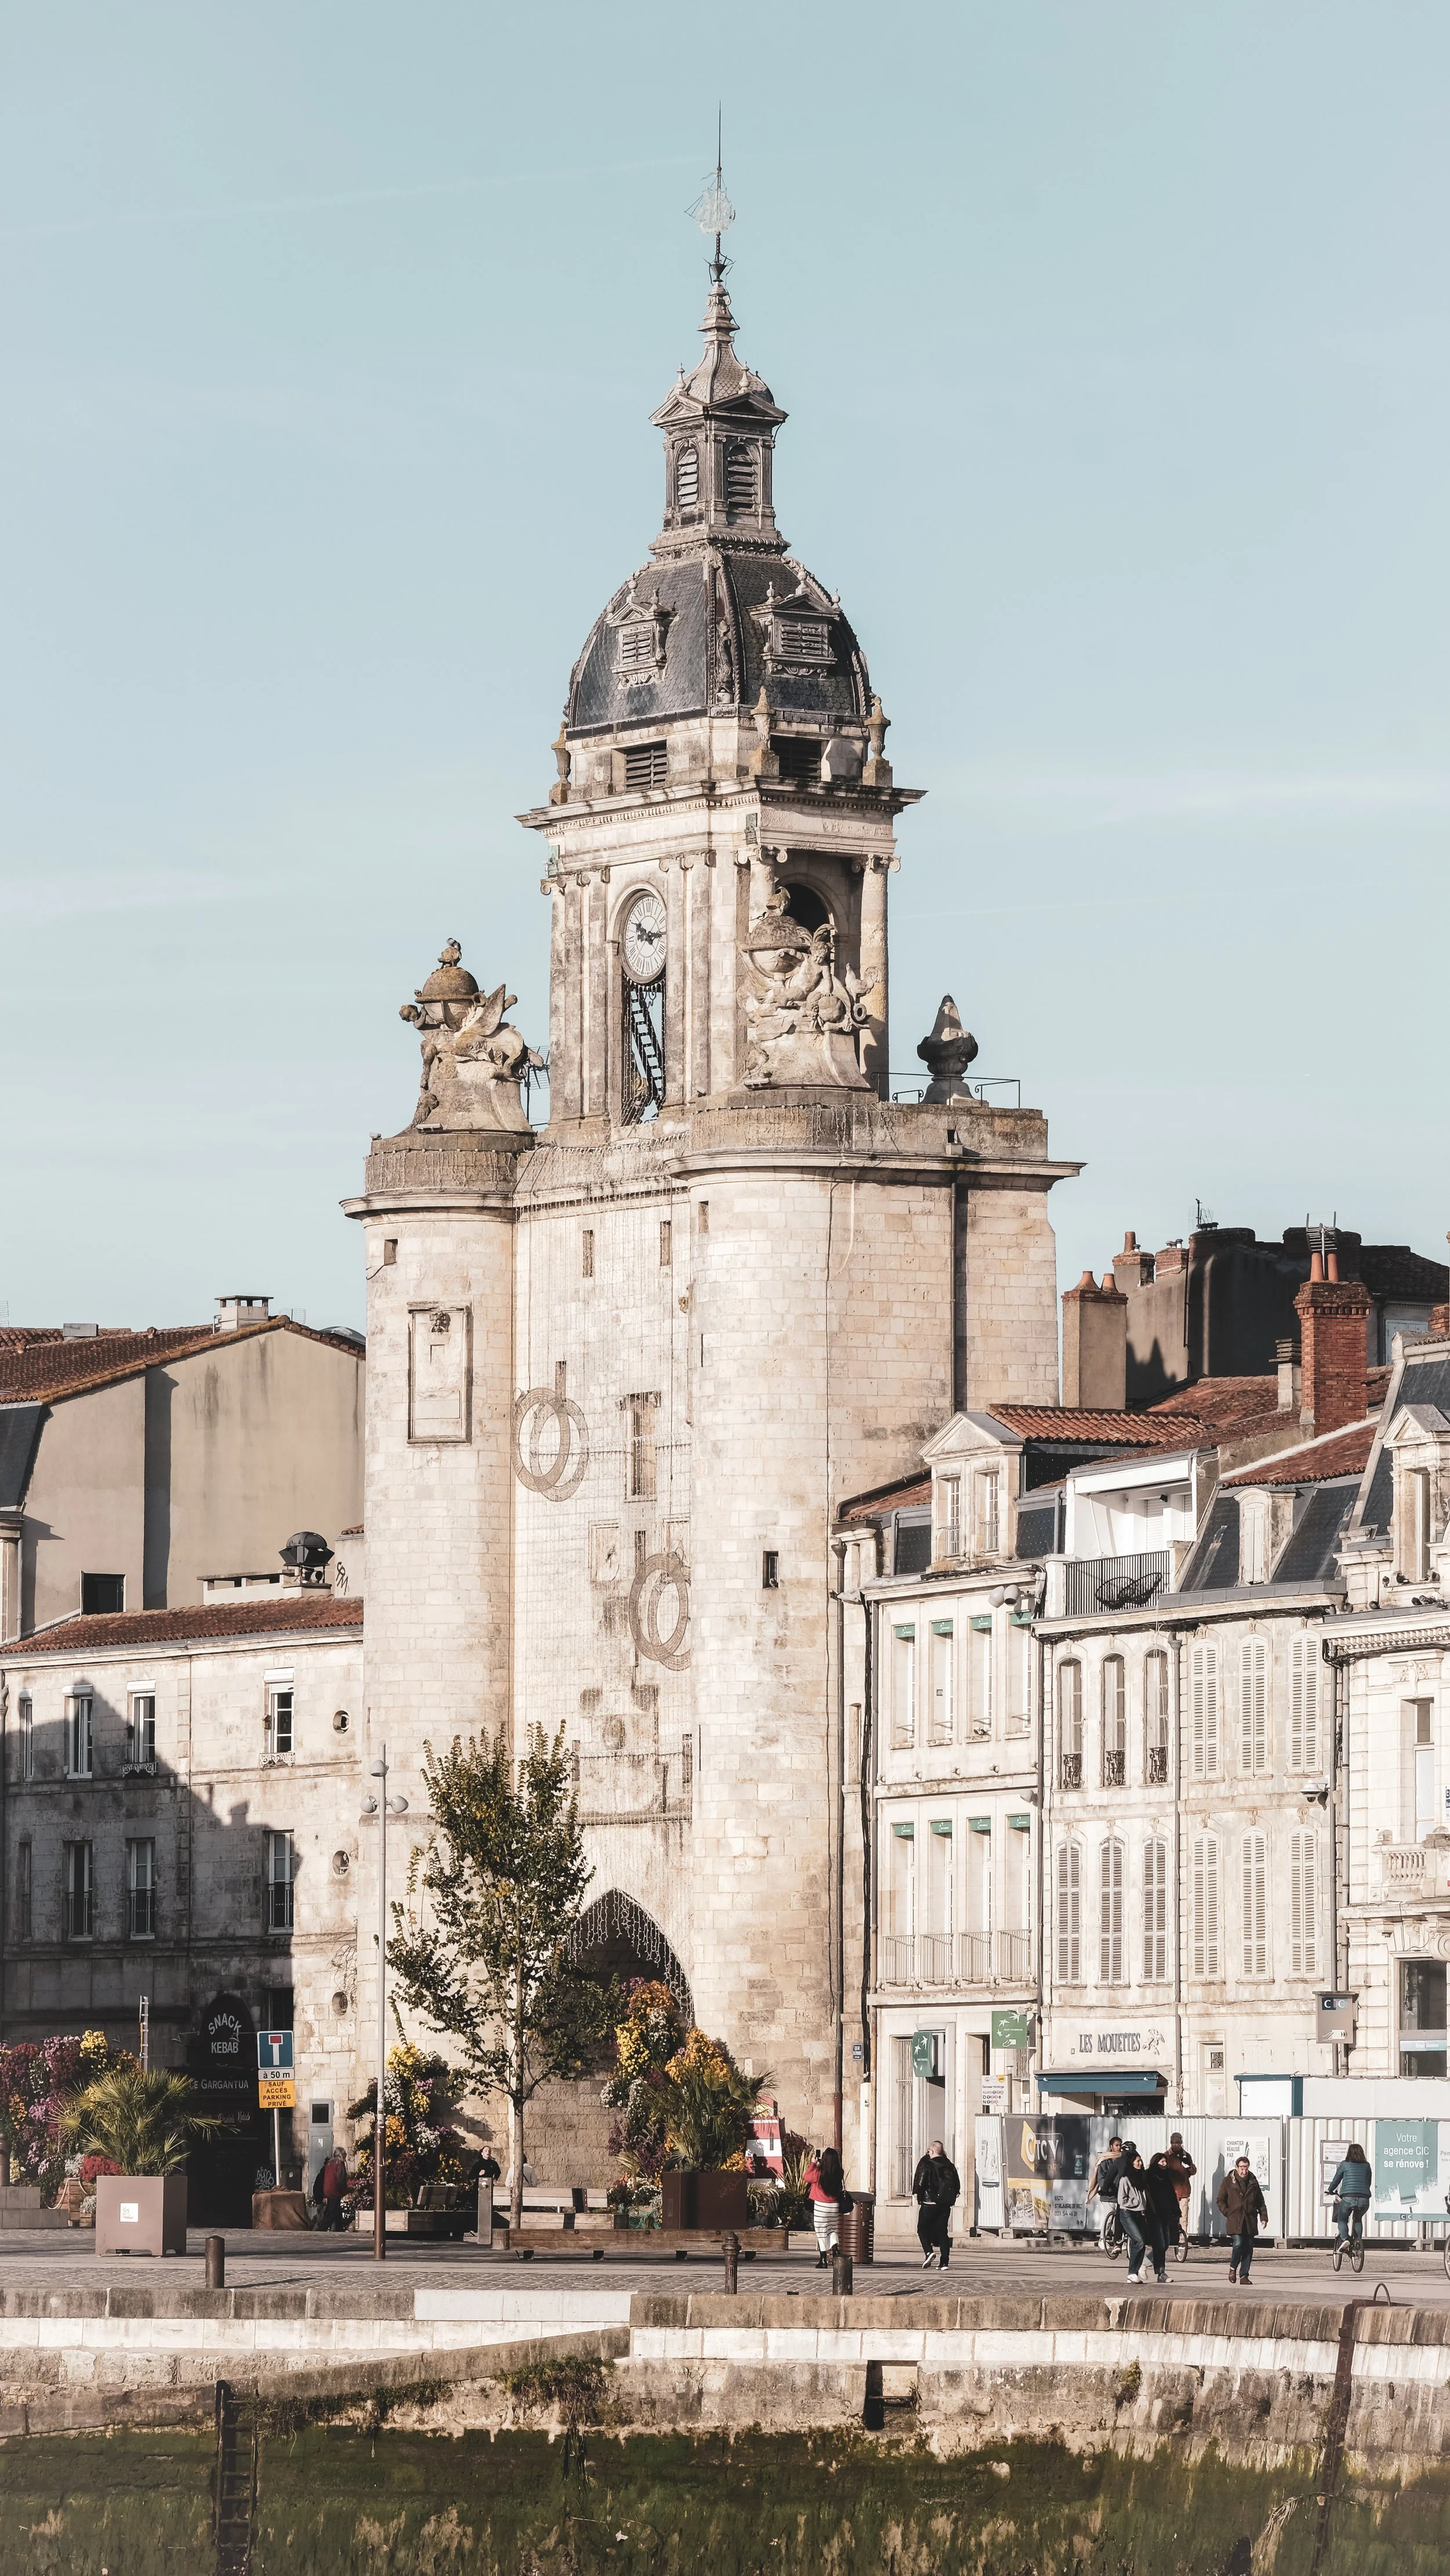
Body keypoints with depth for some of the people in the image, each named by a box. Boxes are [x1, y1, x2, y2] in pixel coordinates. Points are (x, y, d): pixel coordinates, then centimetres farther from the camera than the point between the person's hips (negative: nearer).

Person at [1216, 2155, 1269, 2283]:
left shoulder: (1253, 2182, 12)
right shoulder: (1228, 2182, 4)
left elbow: (1260, 2202, 16)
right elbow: (1221, 2201, 6)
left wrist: (1263, 2217, 6)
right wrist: (1228, 2213, -6)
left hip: (1250, 2221, 3)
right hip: (1235, 2220, -3)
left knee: (1248, 2248, 0)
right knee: (1238, 2244, -17)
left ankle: (1244, 2275, 8)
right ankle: (1233, 2267, 8)